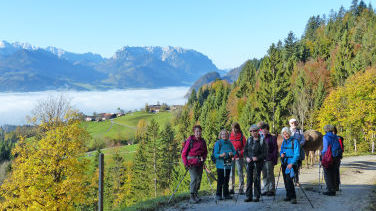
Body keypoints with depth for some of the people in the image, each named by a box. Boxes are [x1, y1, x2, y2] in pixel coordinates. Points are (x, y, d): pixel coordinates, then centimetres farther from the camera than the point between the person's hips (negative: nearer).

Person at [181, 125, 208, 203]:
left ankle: (196, 194, 25)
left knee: (199, 179, 8)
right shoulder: (190, 140, -8)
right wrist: (186, 163, -12)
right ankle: (192, 197, -6)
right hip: (191, 162, -5)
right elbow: (184, 153, -5)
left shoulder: (202, 141, 6)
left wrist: (203, 158, -2)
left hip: (200, 163, 5)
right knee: (194, 178, -13)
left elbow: (205, 152, 18)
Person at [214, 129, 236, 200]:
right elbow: (215, 154, -10)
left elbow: (234, 151, 10)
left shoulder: (229, 143, 8)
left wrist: (232, 153, -12)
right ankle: (219, 195, 4)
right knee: (220, 180, -5)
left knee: (226, 180, 11)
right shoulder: (218, 143, -6)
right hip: (220, 165, -5)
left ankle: (226, 194, 20)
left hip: (228, 164, 5)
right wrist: (221, 155, -28)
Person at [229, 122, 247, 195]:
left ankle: (241, 189, 5)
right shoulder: (229, 137, 6)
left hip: (239, 157, -2)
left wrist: (240, 153, -15)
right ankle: (232, 188, 11)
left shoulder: (242, 137, -1)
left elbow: (245, 147, 0)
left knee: (240, 172, -1)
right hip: (231, 157, 2)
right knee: (231, 173, 4)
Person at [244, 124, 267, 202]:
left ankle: (257, 196, 9)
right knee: (249, 179, 3)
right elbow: (245, 150, 14)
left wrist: (257, 158, -19)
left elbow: (264, 153, -7)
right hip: (249, 162, 4)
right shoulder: (249, 140, 9)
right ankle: (249, 196, 9)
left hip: (258, 163, -4)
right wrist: (246, 157, -4)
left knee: (256, 179, -1)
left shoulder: (262, 141, -6)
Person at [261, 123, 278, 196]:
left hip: (269, 160, -5)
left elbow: (275, 149, -5)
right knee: (264, 176, 10)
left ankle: (272, 190, 5)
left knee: (270, 175, -2)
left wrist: (274, 160, -11)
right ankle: (266, 190, 17)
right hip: (262, 159, 6)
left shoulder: (272, 138, -4)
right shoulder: (261, 138, 12)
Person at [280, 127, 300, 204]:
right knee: (285, 180, 8)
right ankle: (288, 196, 19)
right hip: (284, 163, 7)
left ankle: (293, 197, -14)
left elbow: (297, 154, -13)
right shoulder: (284, 141, 11)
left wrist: (292, 163, -21)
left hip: (291, 163, -7)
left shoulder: (294, 141, -9)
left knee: (289, 180, -17)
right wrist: (281, 154, -1)